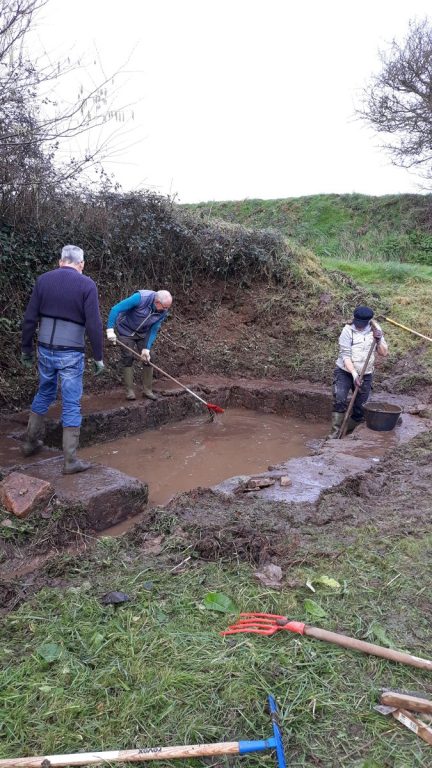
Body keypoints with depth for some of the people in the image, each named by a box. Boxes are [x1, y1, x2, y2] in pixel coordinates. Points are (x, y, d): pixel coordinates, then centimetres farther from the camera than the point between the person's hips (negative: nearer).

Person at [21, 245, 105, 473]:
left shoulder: (43, 280, 3)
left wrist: (26, 349, 14)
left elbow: (29, 319, 4)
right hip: (71, 354, -4)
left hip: (45, 350, 4)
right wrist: (98, 357, -4)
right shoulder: (87, 285, -7)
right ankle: (70, 461, 7)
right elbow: (94, 325, -12)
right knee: (71, 405, 3)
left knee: (44, 394, 24)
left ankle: (31, 442, 36)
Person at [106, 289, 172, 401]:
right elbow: (116, 309, -31)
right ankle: (129, 391, 2)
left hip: (143, 333, 5)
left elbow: (153, 331, -10)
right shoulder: (140, 298, -33)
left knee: (148, 359, 0)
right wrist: (110, 329, -35)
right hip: (125, 330, -4)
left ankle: (147, 390, 10)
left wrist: (147, 349, -18)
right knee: (128, 358, -7)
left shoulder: (163, 312, -17)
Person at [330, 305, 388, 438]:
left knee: (360, 409, 3)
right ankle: (335, 432, -15)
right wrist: (354, 374, -26)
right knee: (339, 400, -22)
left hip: (365, 375, 3)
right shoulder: (348, 330, -12)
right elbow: (345, 355, -17)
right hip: (344, 372, -3)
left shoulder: (375, 329, -1)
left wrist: (379, 341, -20)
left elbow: (384, 353, -1)